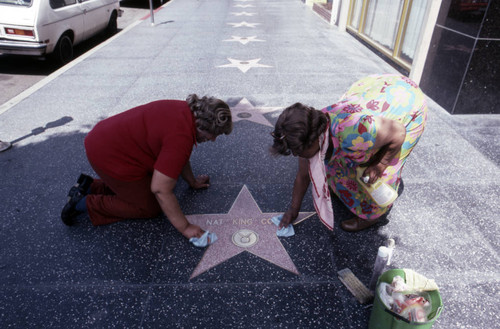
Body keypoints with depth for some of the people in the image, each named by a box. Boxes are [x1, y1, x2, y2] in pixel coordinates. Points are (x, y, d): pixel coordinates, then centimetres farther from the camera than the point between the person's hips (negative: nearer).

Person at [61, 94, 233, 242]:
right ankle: (86, 203, 6)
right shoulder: (181, 138, -28)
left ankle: (90, 186, 20)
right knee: (150, 207, 4)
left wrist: (192, 181, 24)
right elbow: (160, 190, -26)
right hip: (109, 157, -9)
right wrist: (185, 228, -18)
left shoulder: (186, 111, 0)